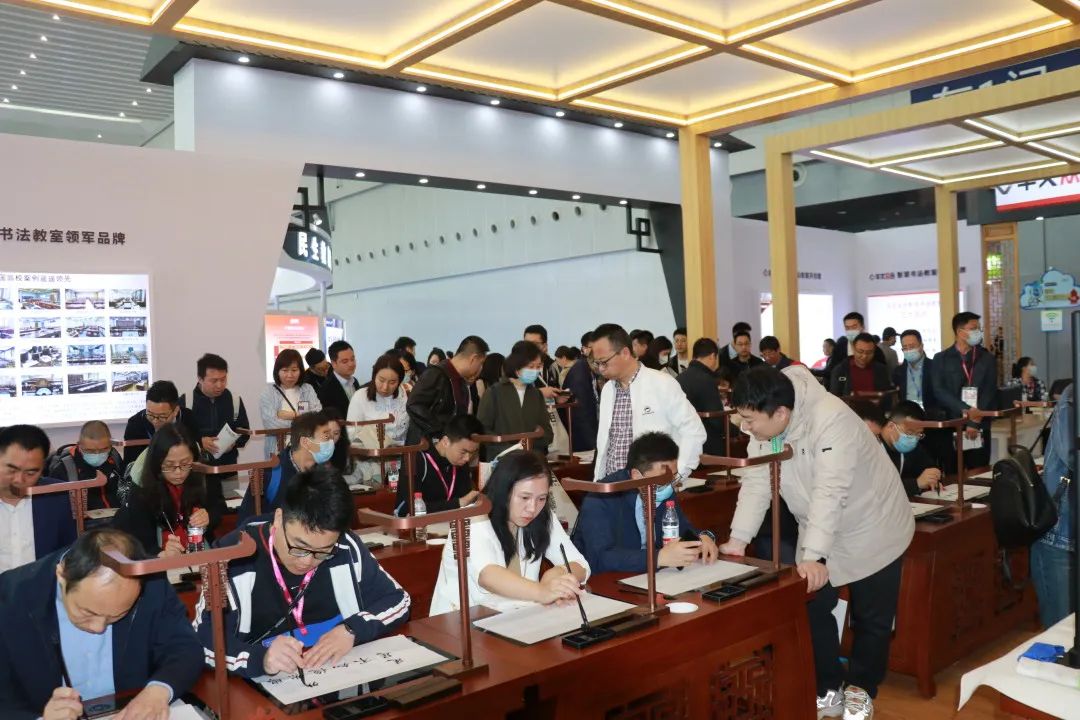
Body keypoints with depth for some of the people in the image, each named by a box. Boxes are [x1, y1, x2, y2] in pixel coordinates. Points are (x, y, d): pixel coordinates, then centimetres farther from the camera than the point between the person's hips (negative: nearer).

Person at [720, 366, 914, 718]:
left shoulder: (831, 420, -34)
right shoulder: (763, 427, -12)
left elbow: (830, 491, -38)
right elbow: (756, 481, -11)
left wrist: (813, 555, -43)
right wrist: (738, 539, -18)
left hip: (871, 532, -5)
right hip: (818, 535, 6)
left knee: (871, 619, 9)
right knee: (813, 610, 5)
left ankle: (860, 689, 29)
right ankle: (829, 690, 24)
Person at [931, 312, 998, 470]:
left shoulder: (987, 358, 8)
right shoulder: (941, 359, 4)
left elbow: (990, 391, 0)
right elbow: (940, 391, -6)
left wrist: (975, 422, -10)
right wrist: (965, 410, -18)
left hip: (980, 428, 1)